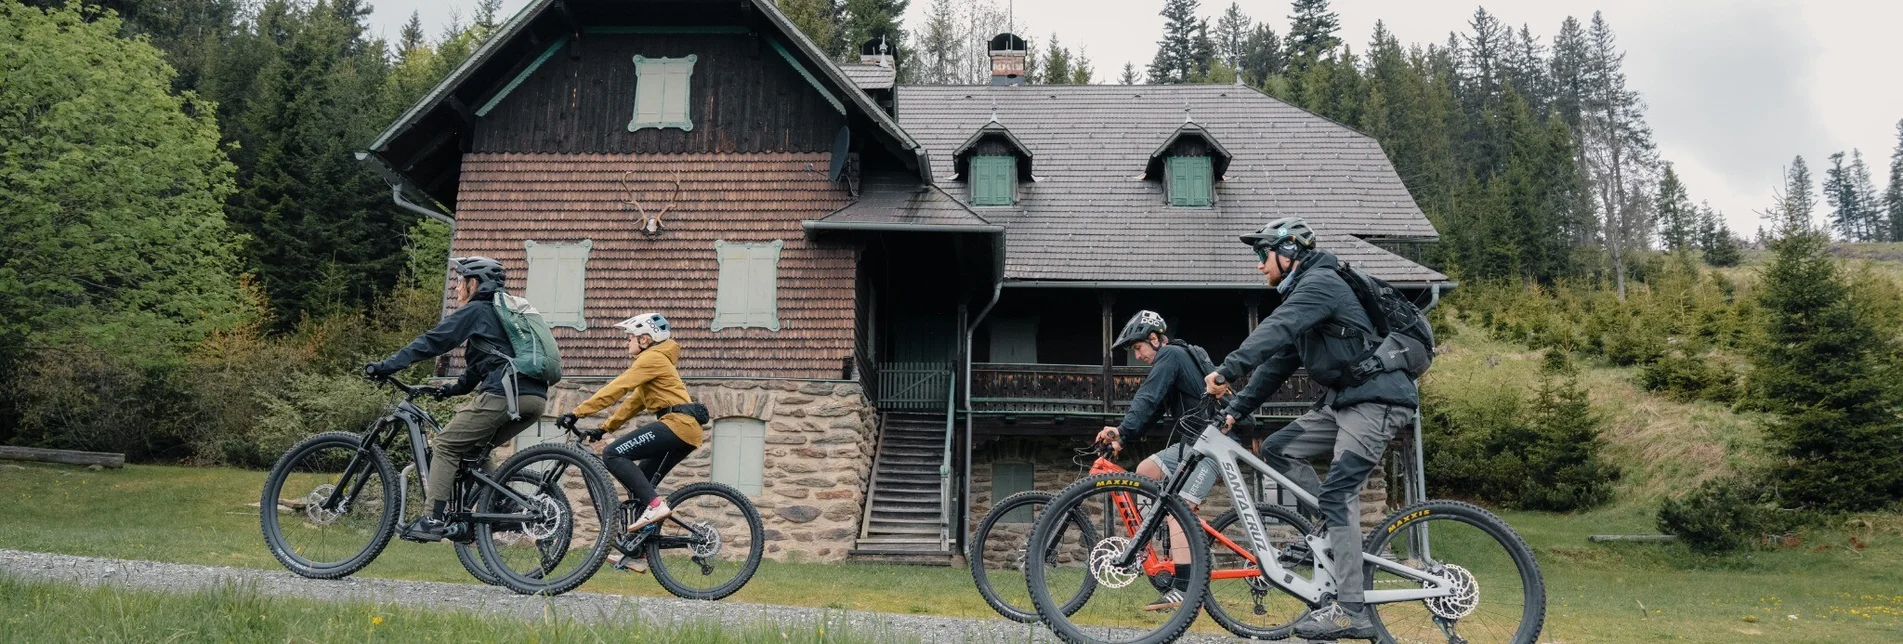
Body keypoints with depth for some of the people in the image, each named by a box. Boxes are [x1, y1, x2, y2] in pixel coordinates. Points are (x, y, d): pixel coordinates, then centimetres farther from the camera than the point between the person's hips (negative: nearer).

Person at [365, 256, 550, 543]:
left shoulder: (476, 310, 5)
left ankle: (434, 520, -3)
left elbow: (432, 342, 0)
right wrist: (453, 389, 32)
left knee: (445, 445, 3)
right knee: (473, 449, 23)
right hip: (536, 397, 8)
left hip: (504, 395, -8)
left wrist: (385, 367, 3)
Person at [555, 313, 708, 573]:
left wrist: (577, 412, -14)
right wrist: (604, 428, 22)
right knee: (637, 484, 12)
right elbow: (634, 402, 28)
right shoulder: (655, 360, 29)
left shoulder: (652, 358, -3)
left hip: (677, 424, -10)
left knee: (613, 455, -14)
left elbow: (617, 388, -13)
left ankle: (655, 504, -22)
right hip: (686, 430, 10)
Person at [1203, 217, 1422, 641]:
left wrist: (1228, 369, -38)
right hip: (1344, 399, 10)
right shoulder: (1303, 292, 19)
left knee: (1337, 494, -15)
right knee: (1277, 450, 4)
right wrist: (1236, 409, 11)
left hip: (1376, 399, -10)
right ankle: (1340, 529, 8)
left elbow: (1274, 331, -30)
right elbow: (1278, 362, 18)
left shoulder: (1320, 283, -12)